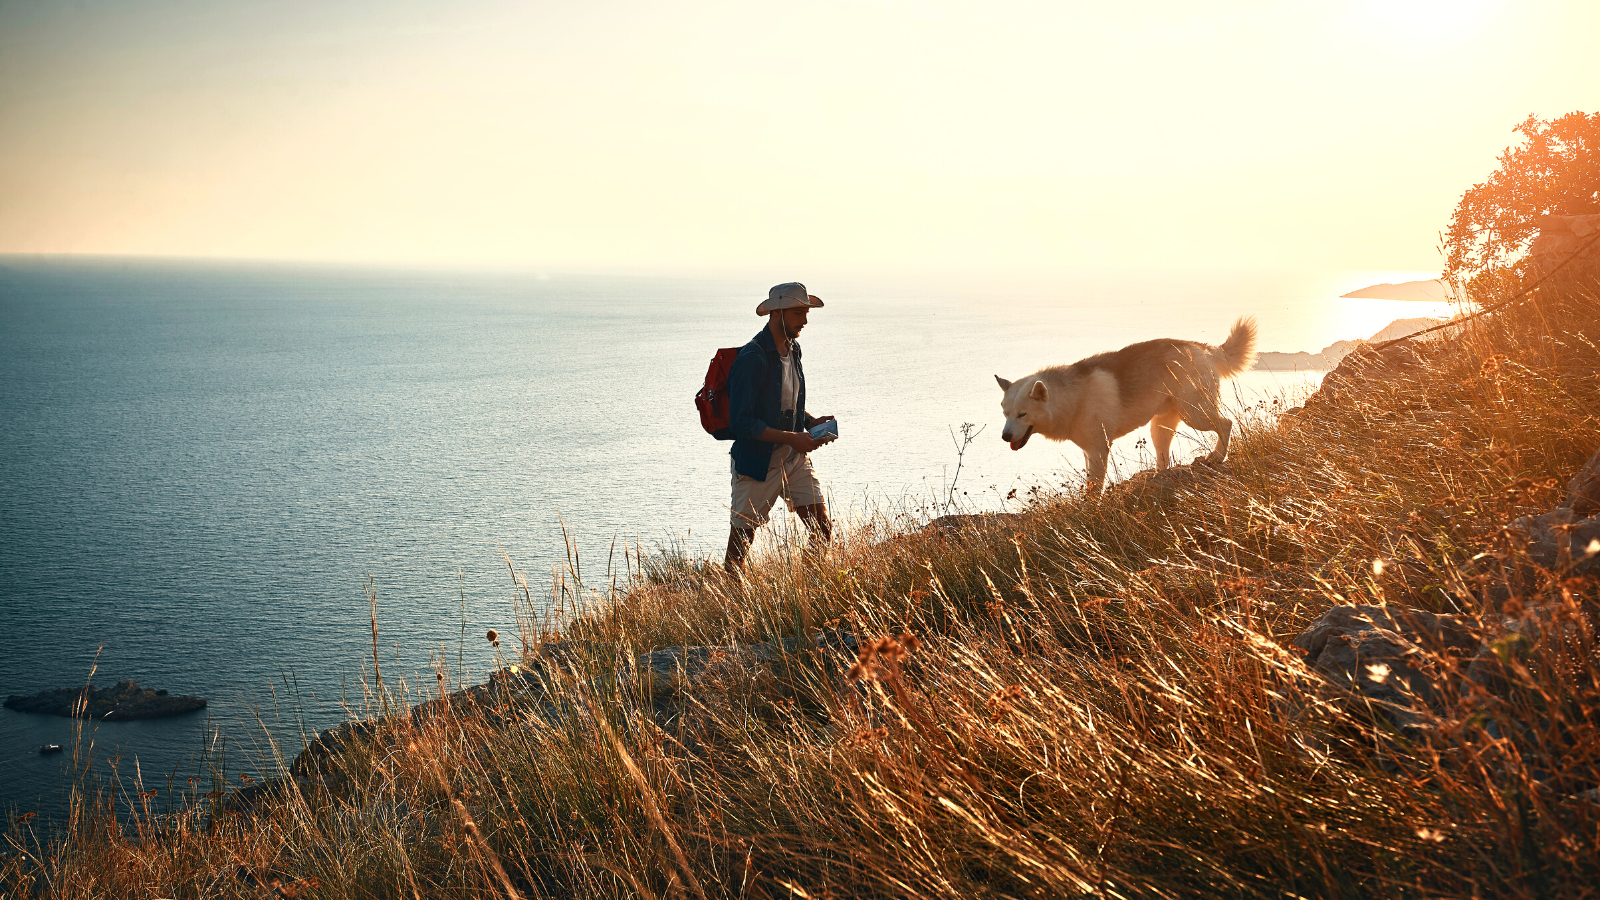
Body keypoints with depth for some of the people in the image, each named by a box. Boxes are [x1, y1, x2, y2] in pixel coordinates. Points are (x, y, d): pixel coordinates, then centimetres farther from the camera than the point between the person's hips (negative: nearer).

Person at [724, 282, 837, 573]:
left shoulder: (793, 348, 7)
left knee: (823, 530, -1)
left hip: (795, 459, 7)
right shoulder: (752, 358, -19)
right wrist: (790, 438, -23)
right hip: (758, 462, -7)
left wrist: (811, 421, 1)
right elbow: (741, 421, -22)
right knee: (741, 539, 4)